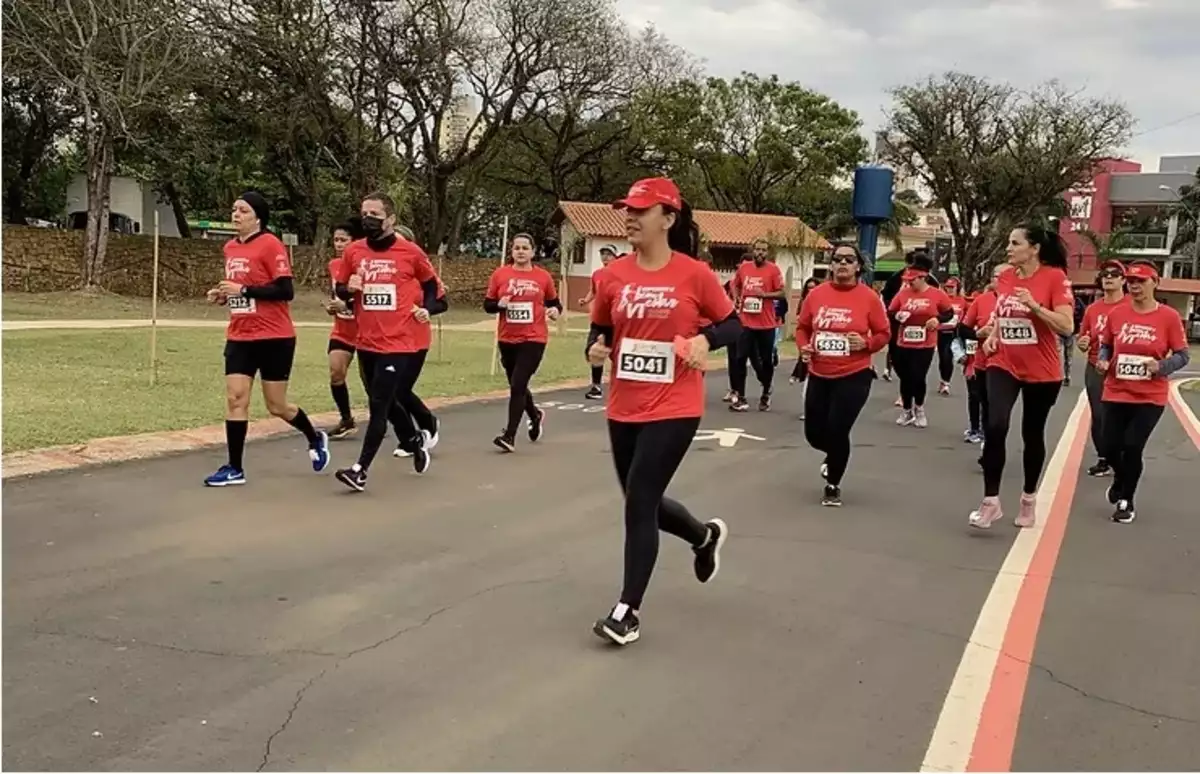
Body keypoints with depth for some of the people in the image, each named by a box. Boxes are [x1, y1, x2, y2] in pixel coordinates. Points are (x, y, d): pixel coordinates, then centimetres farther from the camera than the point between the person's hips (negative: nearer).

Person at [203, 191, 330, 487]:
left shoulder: (271, 245, -13)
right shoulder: (230, 248, 10)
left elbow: (286, 291, -19)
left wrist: (243, 290, -22)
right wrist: (223, 294, 4)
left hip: (274, 338, -6)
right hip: (239, 338, 6)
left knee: (276, 406, 5)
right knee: (235, 399, -3)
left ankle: (315, 439, 33)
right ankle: (235, 469, 5)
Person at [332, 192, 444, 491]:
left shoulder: (411, 252, -5)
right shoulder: (353, 251, 3)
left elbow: (431, 284, 11)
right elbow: (340, 291, 12)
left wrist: (426, 309, -3)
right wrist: (348, 289, -9)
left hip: (401, 344, -5)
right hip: (367, 343, 5)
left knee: (378, 405, -10)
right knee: (385, 402, 19)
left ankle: (360, 470, -9)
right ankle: (415, 441, 44)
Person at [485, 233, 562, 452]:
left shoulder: (543, 276, -1)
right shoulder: (500, 274, 0)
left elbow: (554, 302, 11)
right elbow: (487, 305, 5)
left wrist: (555, 310, -11)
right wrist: (499, 304, -16)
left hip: (534, 339, -3)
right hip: (507, 340, 3)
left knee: (518, 385, -13)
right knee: (516, 385, 18)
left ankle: (509, 436, -7)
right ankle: (536, 416, 47)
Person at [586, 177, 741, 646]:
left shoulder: (694, 274, -8)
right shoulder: (614, 274, 1)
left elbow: (733, 325, 2)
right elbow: (599, 328, 13)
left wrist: (705, 340, -17)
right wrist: (595, 348, -8)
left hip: (674, 410, -5)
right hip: (624, 409, 5)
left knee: (639, 503, -8)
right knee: (642, 501, 17)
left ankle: (628, 610, 7)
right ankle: (705, 536, 47)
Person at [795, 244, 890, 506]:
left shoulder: (869, 297, -7)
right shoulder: (816, 293, 0)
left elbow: (884, 333, 0)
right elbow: (802, 326, 11)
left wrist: (865, 343, -18)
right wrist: (804, 346, -7)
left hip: (854, 376, -3)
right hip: (819, 375, 4)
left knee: (837, 431, -7)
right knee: (814, 433, 8)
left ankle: (833, 486, 19)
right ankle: (834, 457, 46)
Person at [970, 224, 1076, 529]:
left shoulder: (1054, 277, -11)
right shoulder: (1004, 278, 4)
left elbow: (1067, 326, -17)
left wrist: (1034, 305, -27)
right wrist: (992, 336, 3)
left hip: (1042, 372, -3)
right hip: (1004, 366, 3)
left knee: (1032, 435, 11)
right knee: (994, 426, -18)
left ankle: (1029, 499, 32)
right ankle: (990, 501, -8)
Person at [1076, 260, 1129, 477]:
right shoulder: (1092, 308, 8)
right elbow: (1083, 341, 15)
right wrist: (1082, 344, -7)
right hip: (1095, 370, 4)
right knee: (1098, 417, 7)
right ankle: (1103, 460, 19)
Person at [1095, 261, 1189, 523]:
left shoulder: (1169, 317, -8)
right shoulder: (1116, 313, -1)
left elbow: (1182, 356, -3)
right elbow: (1106, 345, 12)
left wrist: (1160, 366, -21)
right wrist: (1103, 361, -8)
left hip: (1150, 397, -2)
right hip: (1116, 393, 3)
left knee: (1133, 447, -8)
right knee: (1110, 447, 2)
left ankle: (1126, 501, 15)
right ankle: (1120, 478, 39)